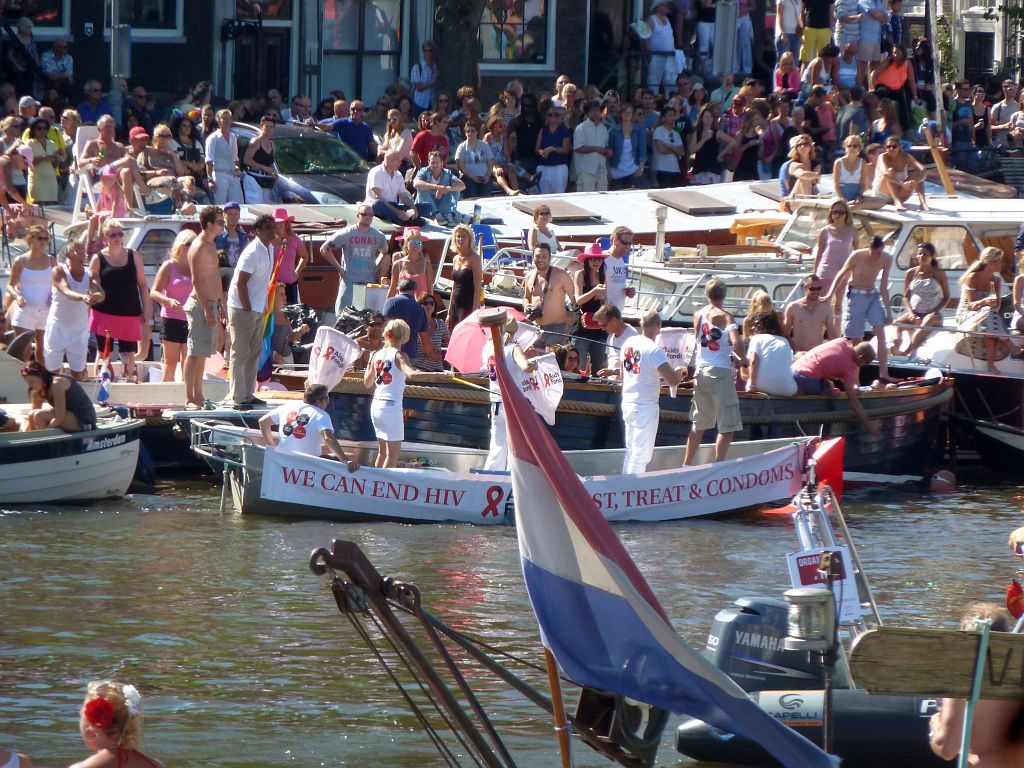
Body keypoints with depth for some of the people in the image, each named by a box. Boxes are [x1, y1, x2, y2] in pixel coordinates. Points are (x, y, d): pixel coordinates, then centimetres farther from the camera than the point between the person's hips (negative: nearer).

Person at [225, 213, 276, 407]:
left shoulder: (268, 250, 9)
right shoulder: (253, 253, -19)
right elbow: (241, 283, -22)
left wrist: (262, 307, 14)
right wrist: (248, 309, -19)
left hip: (257, 309, 9)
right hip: (242, 309, -9)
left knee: (254, 353, 14)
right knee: (240, 354, -5)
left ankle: (248, 394, 21)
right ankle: (238, 398, -3)